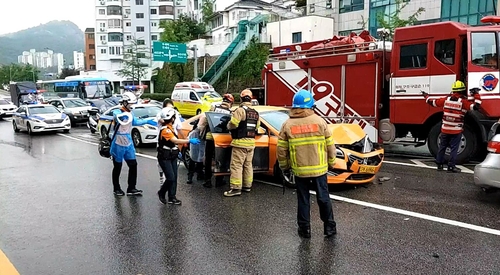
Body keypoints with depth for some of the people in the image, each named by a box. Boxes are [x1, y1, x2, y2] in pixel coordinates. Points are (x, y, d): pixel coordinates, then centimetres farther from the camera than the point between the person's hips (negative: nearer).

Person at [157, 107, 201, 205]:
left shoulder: (171, 128, 10)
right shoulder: (165, 130, -20)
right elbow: (175, 141, -33)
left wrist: (177, 151, 20)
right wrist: (190, 141, -38)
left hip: (172, 156, 9)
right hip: (165, 158, -9)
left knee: (174, 178, 6)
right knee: (170, 178, -10)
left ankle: (172, 198, 11)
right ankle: (161, 193, 13)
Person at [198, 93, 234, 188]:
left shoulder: (213, 108, 0)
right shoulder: (230, 113, -2)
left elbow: (204, 120, -2)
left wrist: (201, 132, 7)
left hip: (210, 137, 0)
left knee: (208, 160, 12)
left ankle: (208, 181, 15)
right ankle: (219, 181, 22)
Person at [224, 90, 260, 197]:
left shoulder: (240, 110, -13)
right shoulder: (255, 113, 12)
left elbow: (233, 124, -18)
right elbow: (257, 127, 14)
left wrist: (229, 125, 3)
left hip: (240, 142, -8)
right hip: (251, 142, 8)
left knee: (236, 165, -6)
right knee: (248, 165, 16)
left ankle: (236, 188, -8)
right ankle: (247, 186, 23)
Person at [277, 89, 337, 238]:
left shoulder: (287, 125, -5)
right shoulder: (320, 121, -6)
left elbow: (281, 150, -2)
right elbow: (330, 146, -2)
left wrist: (284, 166, 13)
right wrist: (331, 163, 12)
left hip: (299, 170, 0)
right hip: (319, 169, 0)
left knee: (303, 200, 12)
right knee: (323, 198, 13)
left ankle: (305, 229, 19)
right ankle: (329, 227, 22)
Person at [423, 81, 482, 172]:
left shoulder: (446, 99, 0)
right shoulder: (463, 101, -12)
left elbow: (433, 102, 7)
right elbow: (476, 106, -17)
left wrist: (426, 96, 25)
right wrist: (476, 94, -5)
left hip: (445, 129, 4)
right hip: (456, 130, -4)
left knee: (442, 147, 14)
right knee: (454, 148, 3)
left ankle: (439, 164, 21)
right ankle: (451, 166, 4)